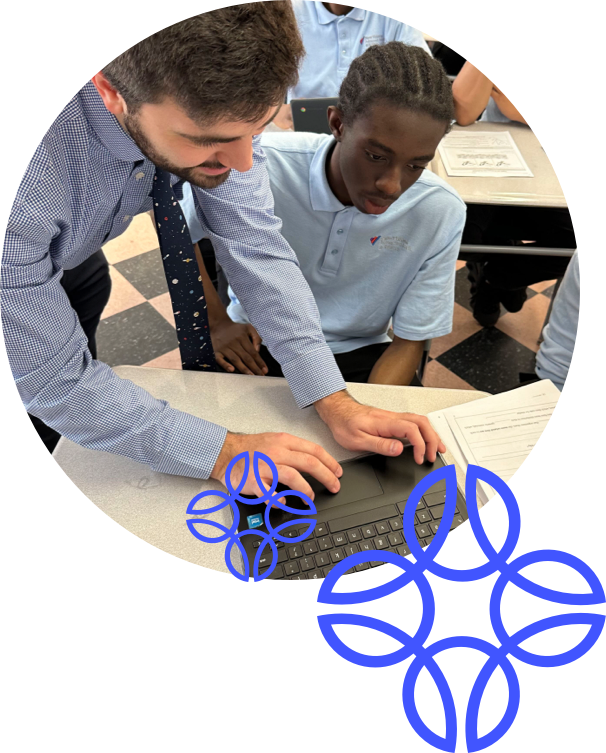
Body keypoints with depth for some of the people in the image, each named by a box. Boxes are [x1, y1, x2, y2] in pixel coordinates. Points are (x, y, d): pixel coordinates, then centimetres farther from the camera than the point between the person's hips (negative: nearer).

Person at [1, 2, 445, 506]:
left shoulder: (206, 100, -30)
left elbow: (256, 245, -25)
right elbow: (52, 379, -33)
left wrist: (335, 401, -28)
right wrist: (222, 453, -33)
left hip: (71, 257, 4)